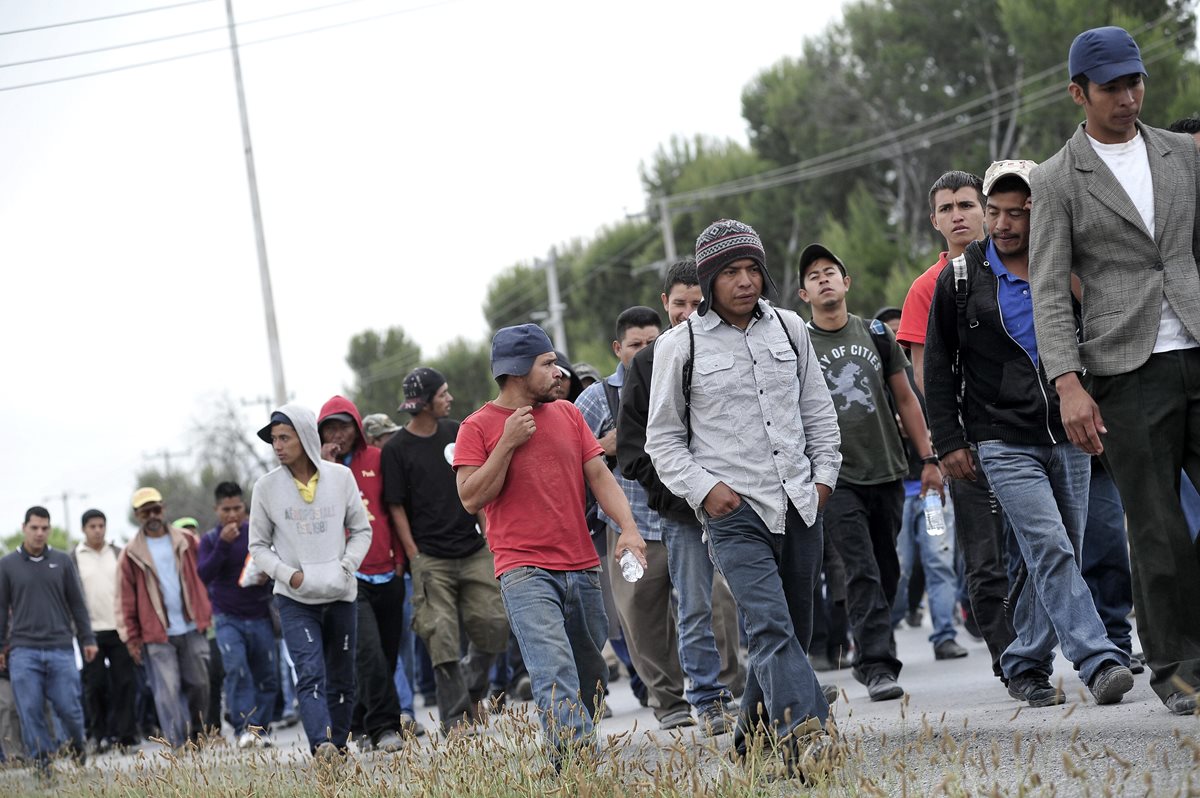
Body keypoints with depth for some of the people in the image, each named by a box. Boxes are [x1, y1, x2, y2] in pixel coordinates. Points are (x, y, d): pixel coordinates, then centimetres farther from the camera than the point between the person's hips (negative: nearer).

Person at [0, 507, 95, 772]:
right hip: (23, 650, 0)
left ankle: (77, 745, 24)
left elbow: (77, 603, 11)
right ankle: (41, 759, 6)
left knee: (68, 706, -1)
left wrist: (87, 639, 7)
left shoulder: (62, 561, 8)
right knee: (31, 710, -3)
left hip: (61, 648, 0)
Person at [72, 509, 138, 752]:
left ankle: (125, 735, 3)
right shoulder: (73, 559, 3)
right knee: (95, 685, 1)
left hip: (119, 629, 2)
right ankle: (98, 735, 8)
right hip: (91, 632, -2)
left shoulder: (118, 555, 10)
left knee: (124, 683, 0)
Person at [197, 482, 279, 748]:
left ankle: (259, 730, 13)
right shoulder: (210, 539, 2)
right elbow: (204, 575, -11)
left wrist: (269, 573, -9)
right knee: (237, 669, -22)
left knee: (267, 677, 2)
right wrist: (223, 544, -21)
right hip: (228, 618, -2)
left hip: (260, 616, 2)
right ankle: (244, 728, -23)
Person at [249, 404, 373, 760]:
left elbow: (361, 530, 9)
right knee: (310, 673, -18)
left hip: (340, 594, 2)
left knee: (341, 678, 8)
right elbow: (259, 545, 5)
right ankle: (321, 745, -30)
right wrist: (287, 574, -11)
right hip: (295, 598, -2)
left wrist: (346, 565, -8)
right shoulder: (267, 486, -2)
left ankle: (338, 745, 19)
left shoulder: (340, 477, 0)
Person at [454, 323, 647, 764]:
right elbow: (471, 498, -7)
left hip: (582, 568, 6)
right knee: (556, 675, -20)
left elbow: (599, 475, 9)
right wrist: (508, 443, -12)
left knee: (592, 678, 8)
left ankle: (568, 760, 20)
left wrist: (628, 526, -7)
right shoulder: (478, 427, 0)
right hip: (524, 571, -6)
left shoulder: (567, 414, 13)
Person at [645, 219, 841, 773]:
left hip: (799, 507, 5)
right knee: (770, 624, -22)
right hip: (734, 513, -5)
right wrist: (703, 489, -9)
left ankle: (753, 739, 25)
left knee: (793, 632, 9)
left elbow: (818, 410, 20)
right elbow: (663, 438, 4)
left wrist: (824, 473, 10)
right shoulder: (680, 345, -1)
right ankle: (804, 732, -34)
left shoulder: (788, 328, 10)